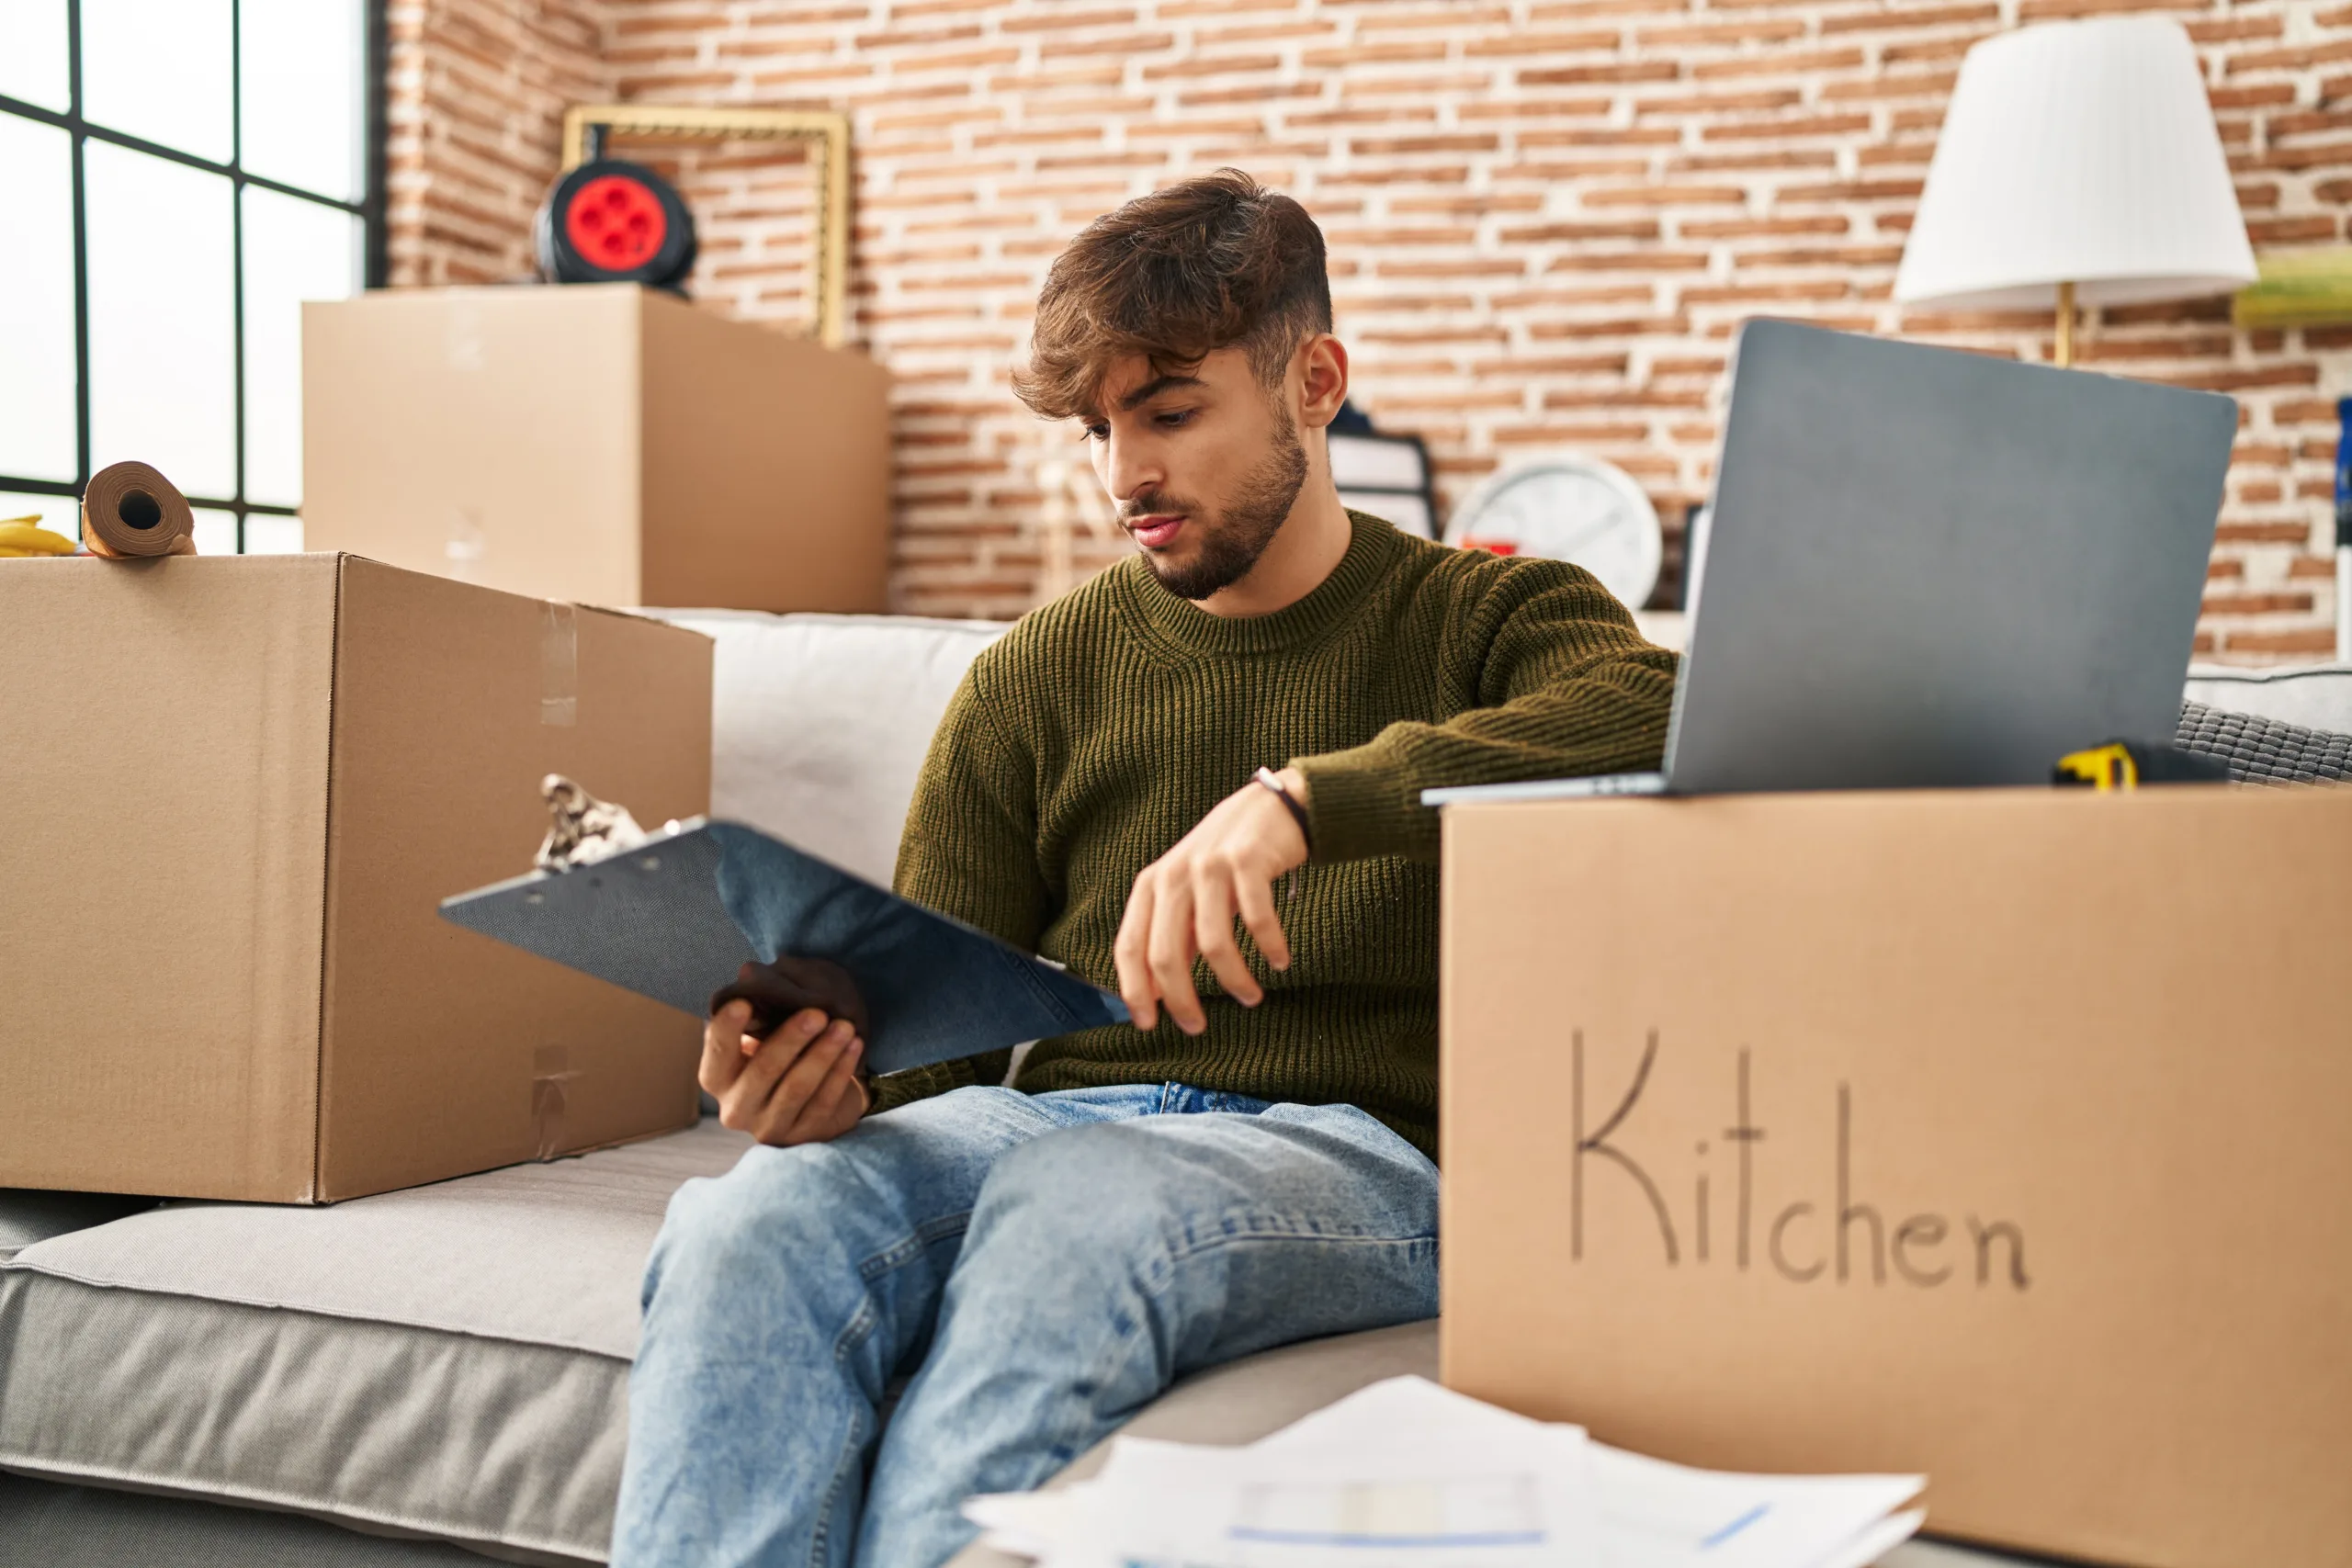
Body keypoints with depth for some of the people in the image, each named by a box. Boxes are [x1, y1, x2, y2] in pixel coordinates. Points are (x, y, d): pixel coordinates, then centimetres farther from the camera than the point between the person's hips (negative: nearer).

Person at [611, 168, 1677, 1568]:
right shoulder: (1035, 679, 17)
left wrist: (1303, 797, -31)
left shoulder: (1488, 618, 8)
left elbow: (1653, 718, -17)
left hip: (1339, 1146, -3)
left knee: (1073, 1207, -37)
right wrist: (827, 1087, -11)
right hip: (1047, 1117, 3)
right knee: (749, 1226, -29)